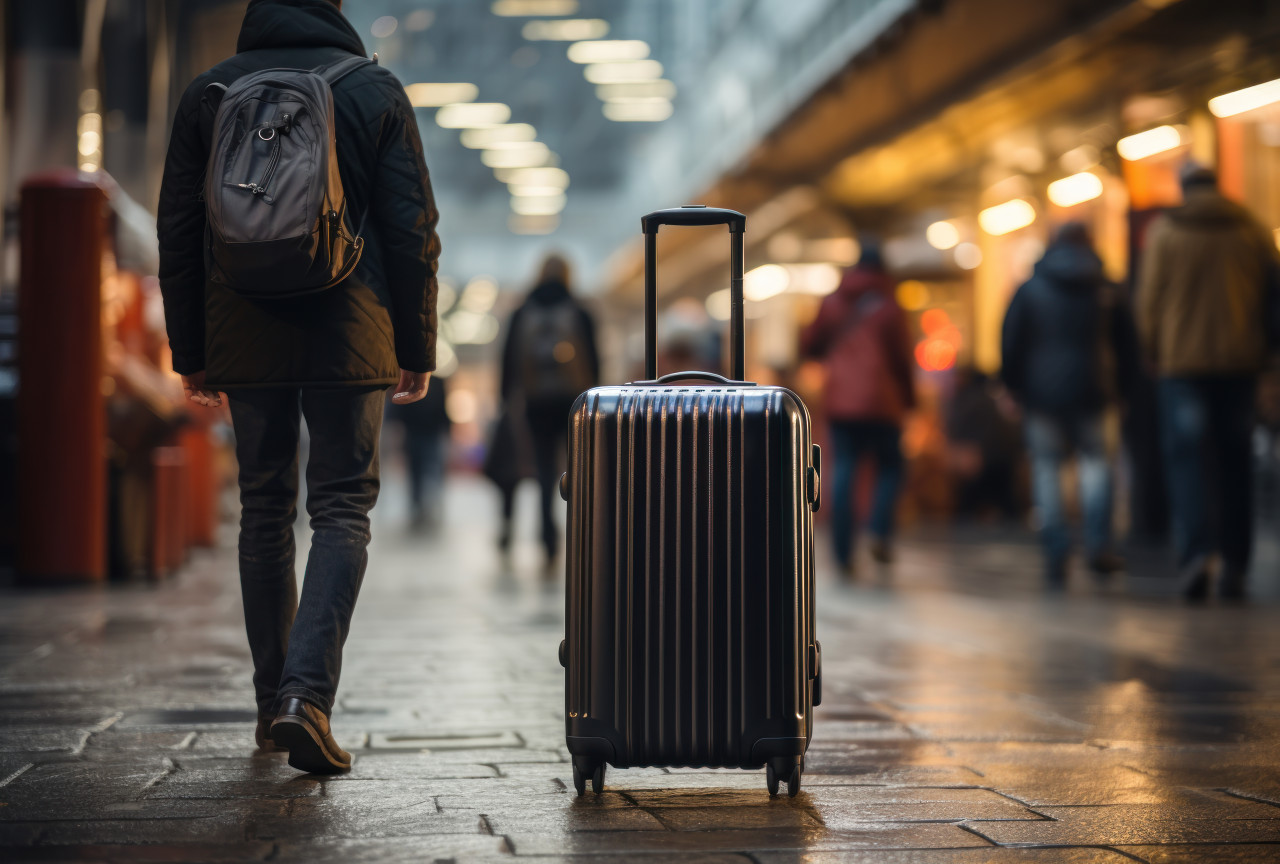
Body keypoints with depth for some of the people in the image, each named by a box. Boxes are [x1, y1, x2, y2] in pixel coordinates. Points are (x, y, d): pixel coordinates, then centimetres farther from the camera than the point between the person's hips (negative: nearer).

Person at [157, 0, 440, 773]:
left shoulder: (208, 93, 6)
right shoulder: (375, 90, 1)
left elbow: (178, 233, 6)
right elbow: (413, 230, -2)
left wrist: (190, 352, 13)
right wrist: (418, 348, 5)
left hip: (246, 338, 2)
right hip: (349, 338, -2)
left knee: (264, 510, 13)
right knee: (343, 510, 1)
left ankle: (273, 702, 19)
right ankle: (307, 694, -16)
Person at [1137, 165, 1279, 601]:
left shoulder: (1163, 231, -1)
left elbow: (1149, 300, 0)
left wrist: (1153, 354, 11)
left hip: (1181, 362, -2)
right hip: (1240, 362, 2)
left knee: (1186, 456, -2)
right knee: (1235, 462, 9)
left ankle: (1195, 552, -21)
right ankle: (1235, 566, 11)